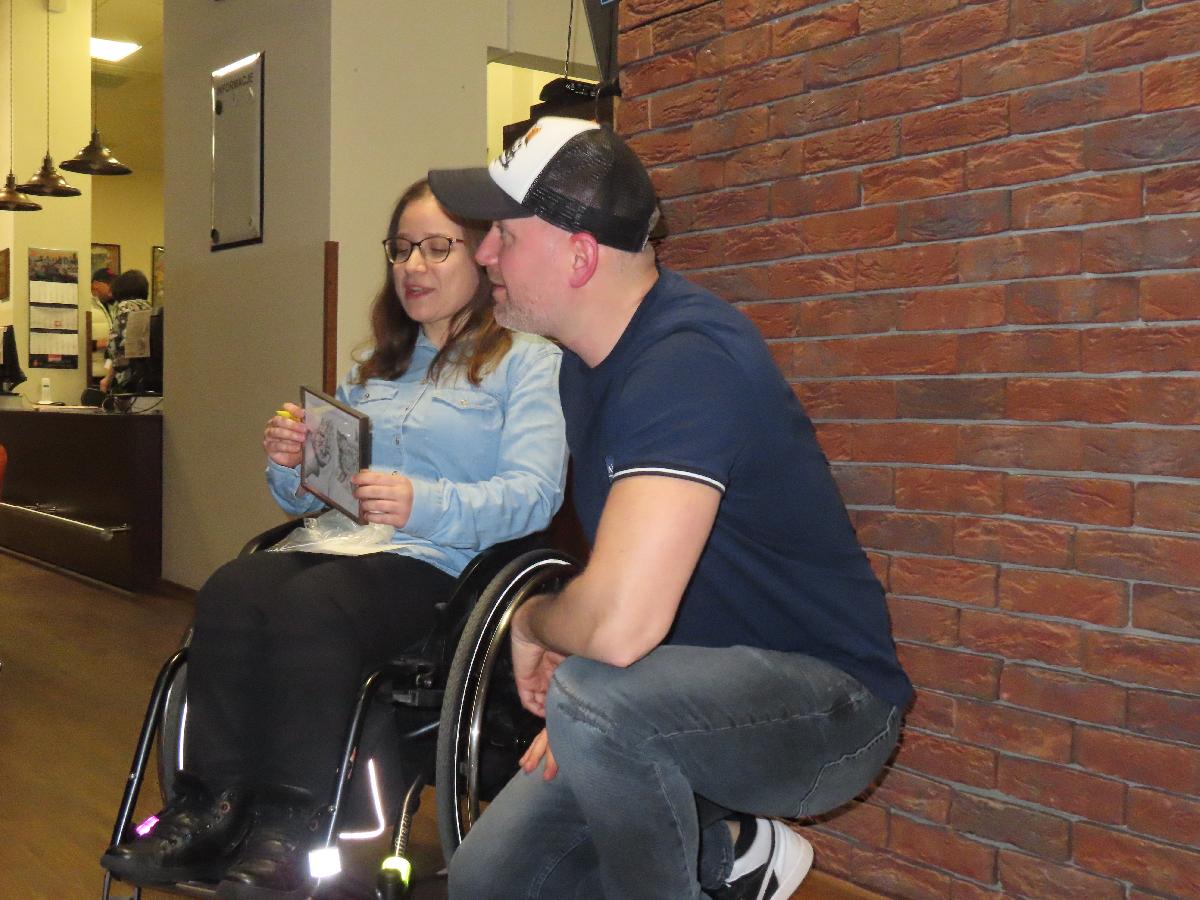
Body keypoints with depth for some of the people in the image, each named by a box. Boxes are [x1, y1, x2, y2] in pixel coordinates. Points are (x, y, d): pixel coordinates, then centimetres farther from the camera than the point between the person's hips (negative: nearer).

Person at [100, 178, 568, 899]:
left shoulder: (529, 363, 6)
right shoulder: (371, 373, 28)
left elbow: (533, 495, -10)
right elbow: (310, 496, 26)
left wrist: (425, 506, -26)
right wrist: (290, 466, 2)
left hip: (441, 566, -6)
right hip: (337, 544, 6)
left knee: (311, 604, -34)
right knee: (231, 590, -26)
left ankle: (287, 829, -27)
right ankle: (211, 809, -24)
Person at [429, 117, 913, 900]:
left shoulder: (687, 361, -28)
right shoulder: (590, 359, 3)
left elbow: (620, 626, -38)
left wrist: (532, 623, -16)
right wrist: (574, 702, -2)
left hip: (829, 698, -8)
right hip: (697, 693, 8)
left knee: (598, 701, -36)